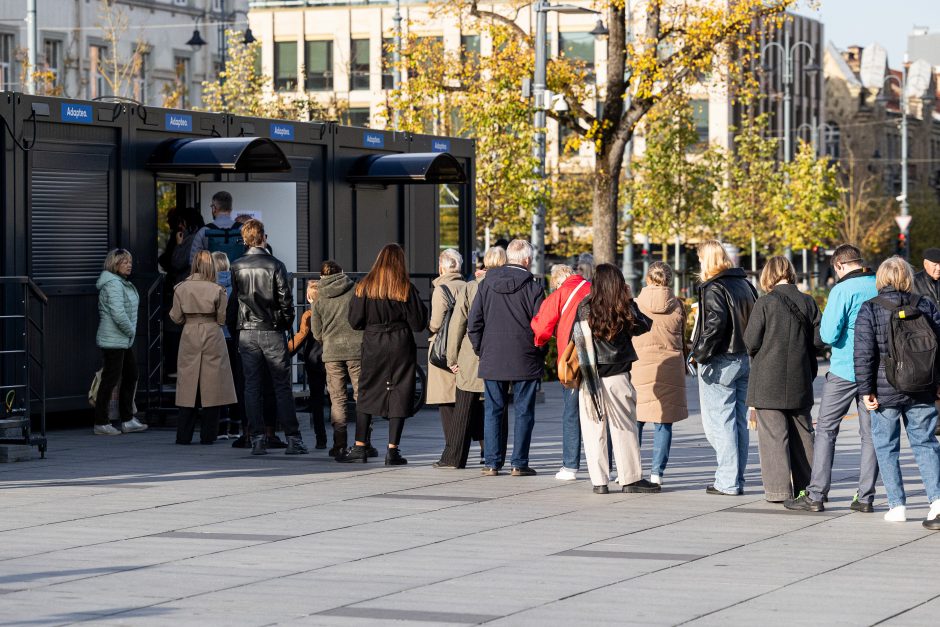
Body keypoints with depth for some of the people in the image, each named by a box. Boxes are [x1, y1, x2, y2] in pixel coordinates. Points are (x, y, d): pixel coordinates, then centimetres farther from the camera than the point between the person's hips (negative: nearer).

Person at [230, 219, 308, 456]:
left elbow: (235, 297, 9)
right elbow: (286, 300, -7)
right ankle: (292, 439, 1)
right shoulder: (274, 265, -8)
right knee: (282, 387, 3)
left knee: (252, 387, 5)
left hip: (247, 333, 2)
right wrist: (286, 323, 8)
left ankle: (257, 439, 1)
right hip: (273, 331, -2)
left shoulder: (237, 267, 1)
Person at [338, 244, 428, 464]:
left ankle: (360, 447, 6)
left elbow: (355, 321, -1)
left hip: (372, 345, 1)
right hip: (401, 346, -1)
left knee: (366, 394, 9)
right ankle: (392, 450, 0)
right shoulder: (406, 289, -6)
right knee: (399, 394, 3)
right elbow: (418, 323, -4)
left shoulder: (364, 287, -1)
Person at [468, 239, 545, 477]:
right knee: (523, 412, 5)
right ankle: (519, 463, 3)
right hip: (525, 362, -3)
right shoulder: (532, 288, -8)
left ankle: (492, 463, 6)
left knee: (493, 411, 8)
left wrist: (481, 349, 13)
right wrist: (536, 351, 8)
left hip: (492, 360, 3)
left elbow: (473, 323, 3)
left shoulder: (486, 285, 2)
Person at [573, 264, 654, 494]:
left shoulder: (585, 308, -5)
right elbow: (643, 326, 11)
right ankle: (630, 478, 10)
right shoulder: (625, 308, -5)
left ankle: (599, 481, 3)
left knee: (594, 430, 4)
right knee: (625, 429, 8)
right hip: (617, 378, 0)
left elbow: (576, 339, -5)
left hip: (591, 377, 0)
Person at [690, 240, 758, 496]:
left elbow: (716, 323, -23)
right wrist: (749, 351, 16)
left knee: (719, 422, -3)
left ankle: (728, 482, -5)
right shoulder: (744, 284, 12)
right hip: (745, 360, 8)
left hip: (721, 361, -8)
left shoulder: (713, 288, -12)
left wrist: (700, 354, -19)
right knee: (739, 421, 13)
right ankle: (736, 478, 16)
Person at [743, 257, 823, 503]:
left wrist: (757, 353, 10)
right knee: (802, 432, 14)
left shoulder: (765, 303, -12)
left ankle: (778, 489, -5)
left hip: (769, 381, -4)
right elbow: (819, 339, 0)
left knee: (773, 433, -1)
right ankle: (806, 486, 19)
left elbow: (751, 341, -12)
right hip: (799, 381, 4)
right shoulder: (808, 302, 0)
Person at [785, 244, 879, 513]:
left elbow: (829, 335, -16)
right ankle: (865, 497, 7)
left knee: (826, 430, 2)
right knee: (870, 433, 8)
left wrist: (824, 323, 4)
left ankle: (816, 495, -1)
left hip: (844, 370, -5)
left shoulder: (843, 290, -12)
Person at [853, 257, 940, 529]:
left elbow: (864, 353, -10)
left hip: (886, 391, -3)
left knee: (886, 446, 8)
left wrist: (866, 390, -5)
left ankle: (897, 505, 7)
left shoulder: (870, 309, -6)